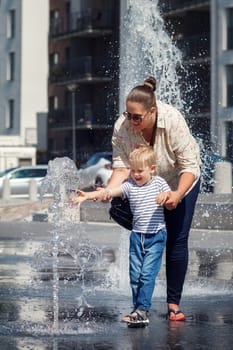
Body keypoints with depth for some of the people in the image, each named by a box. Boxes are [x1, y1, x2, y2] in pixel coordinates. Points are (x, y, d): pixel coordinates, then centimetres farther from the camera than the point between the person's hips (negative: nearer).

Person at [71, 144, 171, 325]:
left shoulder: (159, 183, 1)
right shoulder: (130, 185, 4)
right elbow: (109, 191, -6)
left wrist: (166, 196, -23)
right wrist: (87, 195, -17)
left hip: (156, 236, -4)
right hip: (137, 235, 4)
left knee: (147, 273, -11)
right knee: (135, 275, 4)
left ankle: (142, 310, -11)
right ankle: (139, 310, 13)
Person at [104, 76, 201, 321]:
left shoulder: (173, 121, -35)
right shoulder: (122, 126, -28)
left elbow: (190, 166, -31)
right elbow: (121, 166, -25)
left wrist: (178, 194, -47)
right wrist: (108, 190, -43)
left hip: (180, 182, -2)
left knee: (177, 240, -5)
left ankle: (173, 303, 3)